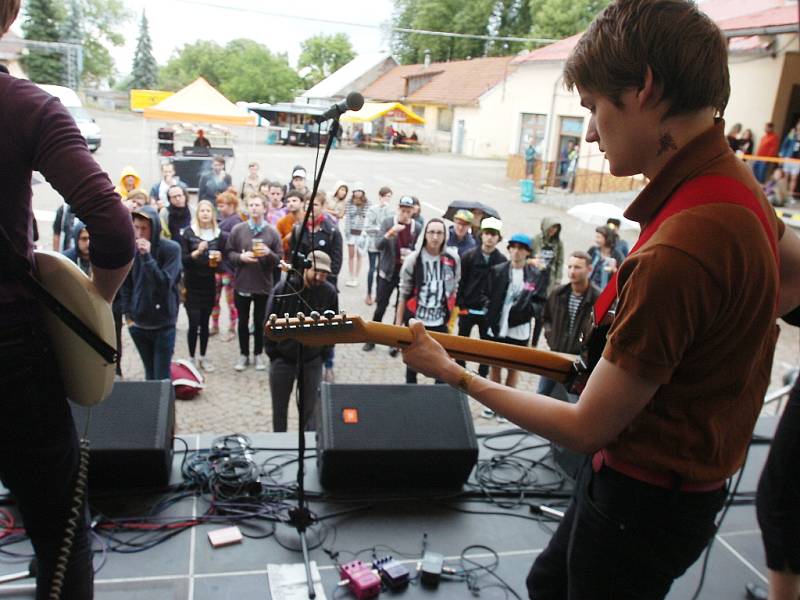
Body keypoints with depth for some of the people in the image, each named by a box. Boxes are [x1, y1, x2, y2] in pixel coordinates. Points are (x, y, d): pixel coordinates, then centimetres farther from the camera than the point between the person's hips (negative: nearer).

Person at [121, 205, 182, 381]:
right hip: (138, 323, 3)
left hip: (164, 323, -3)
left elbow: (165, 284, -19)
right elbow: (126, 285, 9)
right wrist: (128, 314, 4)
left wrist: (147, 256, -25)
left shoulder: (171, 248, -11)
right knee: (149, 373, 15)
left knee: (162, 376, -1)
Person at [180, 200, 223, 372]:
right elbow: (182, 259, -9)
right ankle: (191, 358, 8)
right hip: (192, 284, -3)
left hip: (209, 284, 3)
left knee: (205, 323, 8)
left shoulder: (218, 234, 6)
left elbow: (221, 259, 12)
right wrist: (197, 252, -24)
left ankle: (203, 357, 19)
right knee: (194, 323, -5)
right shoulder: (188, 232, -4)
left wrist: (218, 258, -10)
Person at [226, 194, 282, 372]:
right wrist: (240, 257, -16)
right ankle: (244, 354, 24)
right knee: (243, 321, 11)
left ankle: (258, 354, 24)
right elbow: (228, 252, 2)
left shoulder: (272, 232, -2)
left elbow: (280, 258, -2)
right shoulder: (237, 229, 0)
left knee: (260, 322, 10)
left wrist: (269, 253, -21)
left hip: (263, 284, -1)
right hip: (242, 283, 1)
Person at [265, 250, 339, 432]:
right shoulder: (284, 288, -13)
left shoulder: (330, 292, -8)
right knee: (279, 407, 13)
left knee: (311, 409, 3)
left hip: (313, 360, 0)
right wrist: (272, 353, -4)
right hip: (283, 359, 0)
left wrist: (326, 354, 1)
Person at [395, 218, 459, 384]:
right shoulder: (413, 258, -10)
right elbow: (403, 293, -3)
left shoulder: (453, 258, -5)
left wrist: (452, 319, 8)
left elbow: (454, 290, 7)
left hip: (440, 322, 1)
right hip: (416, 320, -1)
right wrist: (398, 323, -2)